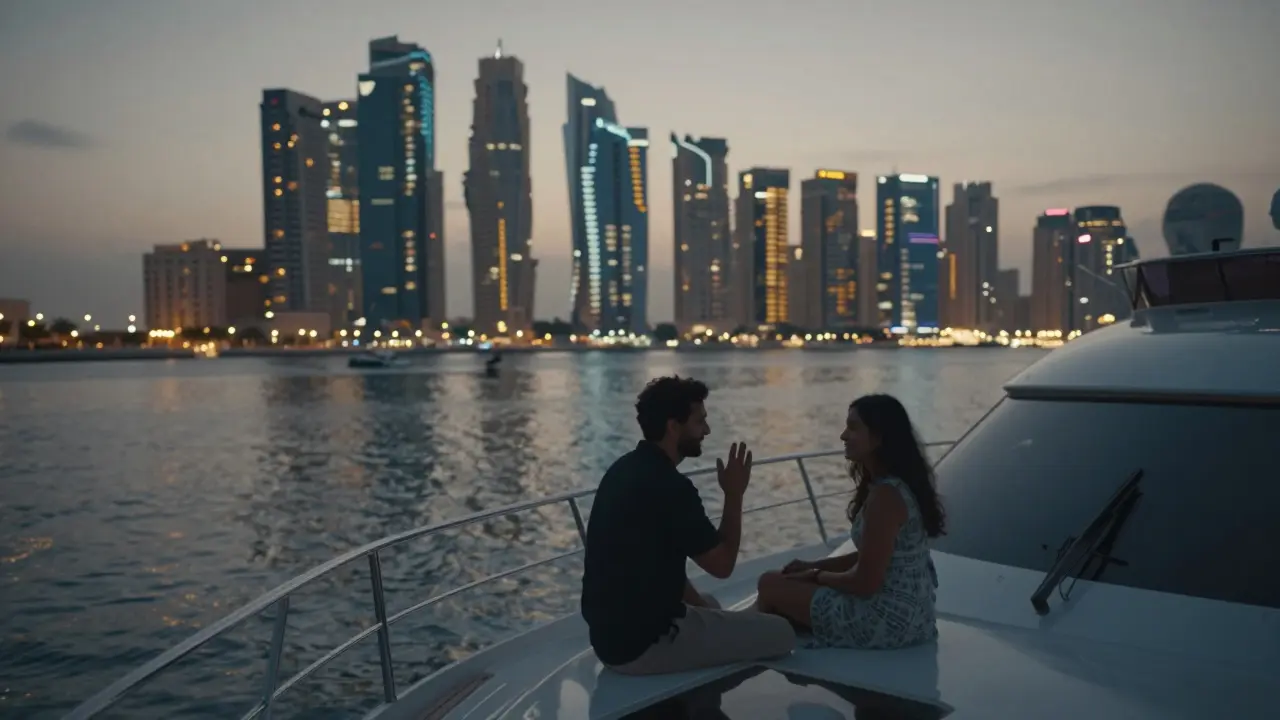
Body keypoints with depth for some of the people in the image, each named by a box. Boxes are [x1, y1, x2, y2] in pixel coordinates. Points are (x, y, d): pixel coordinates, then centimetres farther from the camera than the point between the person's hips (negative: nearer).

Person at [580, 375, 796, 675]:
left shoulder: (626, 469, 7)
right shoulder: (669, 486, -22)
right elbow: (722, 564, -12)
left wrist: (696, 601, 11)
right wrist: (734, 495, -3)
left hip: (612, 629, 9)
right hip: (643, 642, -9)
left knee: (708, 606, 35)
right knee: (780, 632, -2)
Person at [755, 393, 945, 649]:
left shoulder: (885, 495, -23)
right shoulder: (899, 485, 7)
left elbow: (865, 582, -22)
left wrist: (816, 576, -5)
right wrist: (814, 565, 7)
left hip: (889, 618, -10)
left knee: (771, 584, -2)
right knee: (785, 579, 20)